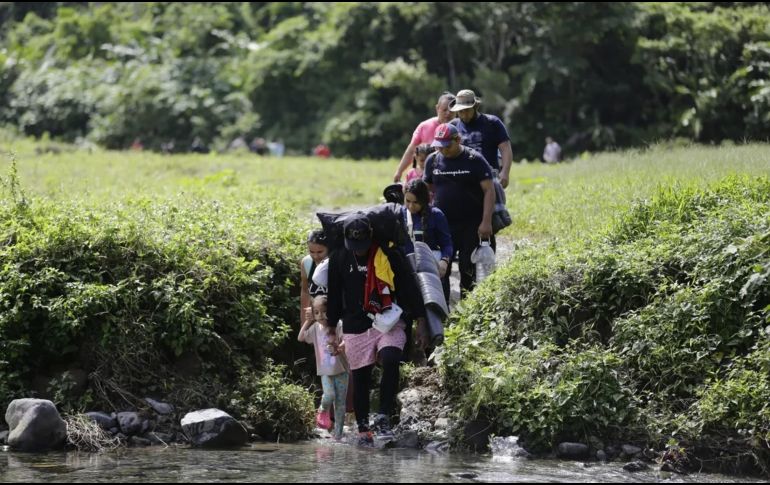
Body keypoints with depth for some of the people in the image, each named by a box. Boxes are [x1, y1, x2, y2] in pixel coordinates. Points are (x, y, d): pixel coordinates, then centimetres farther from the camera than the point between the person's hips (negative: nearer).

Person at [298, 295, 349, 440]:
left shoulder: (338, 326, -8)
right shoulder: (316, 328, 5)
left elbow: (346, 341, -15)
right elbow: (301, 337, 5)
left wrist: (339, 347, -34)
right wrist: (308, 321, 1)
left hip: (340, 369, -2)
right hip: (325, 371, 2)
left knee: (340, 402, 1)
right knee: (329, 395, -21)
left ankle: (338, 433, 8)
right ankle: (323, 411, 13)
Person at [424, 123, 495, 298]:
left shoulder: (474, 160, -5)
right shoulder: (433, 160, 6)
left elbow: (489, 190, -8)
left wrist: (486, 222, -16)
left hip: (471, 225, -3)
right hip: (442, 225, 3)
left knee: (468, 268, -2)